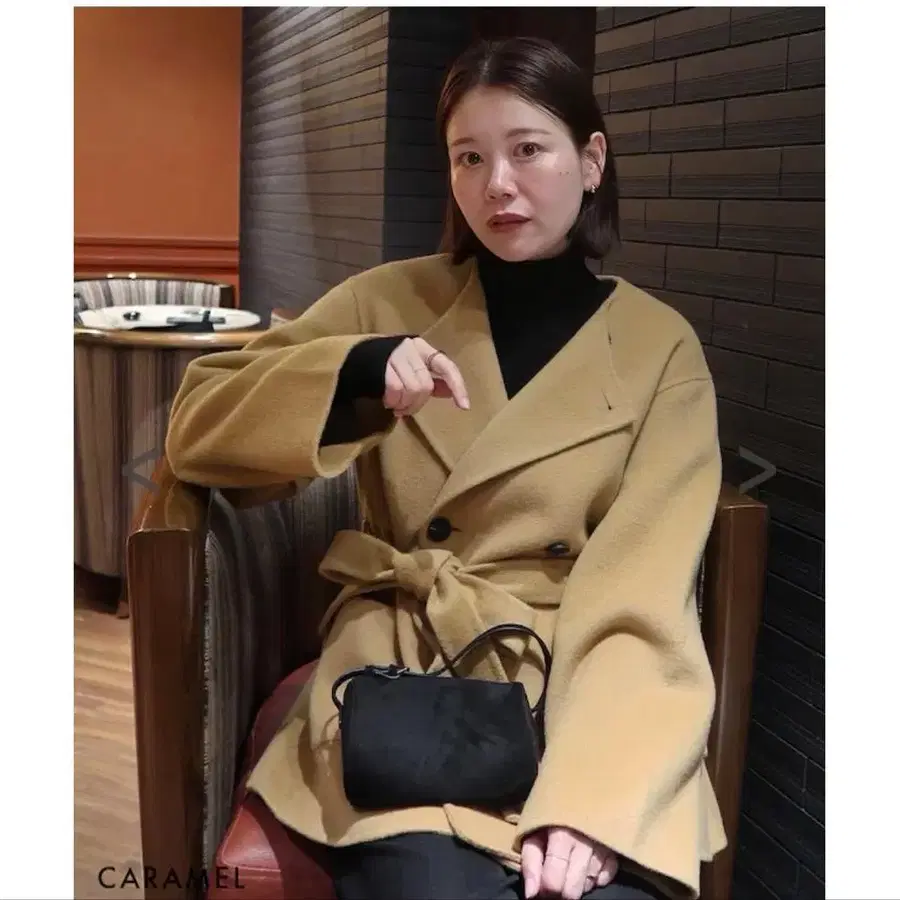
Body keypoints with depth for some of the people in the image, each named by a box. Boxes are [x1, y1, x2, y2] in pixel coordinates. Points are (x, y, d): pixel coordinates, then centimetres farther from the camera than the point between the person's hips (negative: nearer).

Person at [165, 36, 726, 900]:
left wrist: (588, 800, -21)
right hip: (399, 670, 0)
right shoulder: (391, 301, 5)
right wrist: (358, 368, -15)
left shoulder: (662, 349, 2)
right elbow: (196, 427, 2)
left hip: (585, 689, 1)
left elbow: (640, 595, -7)